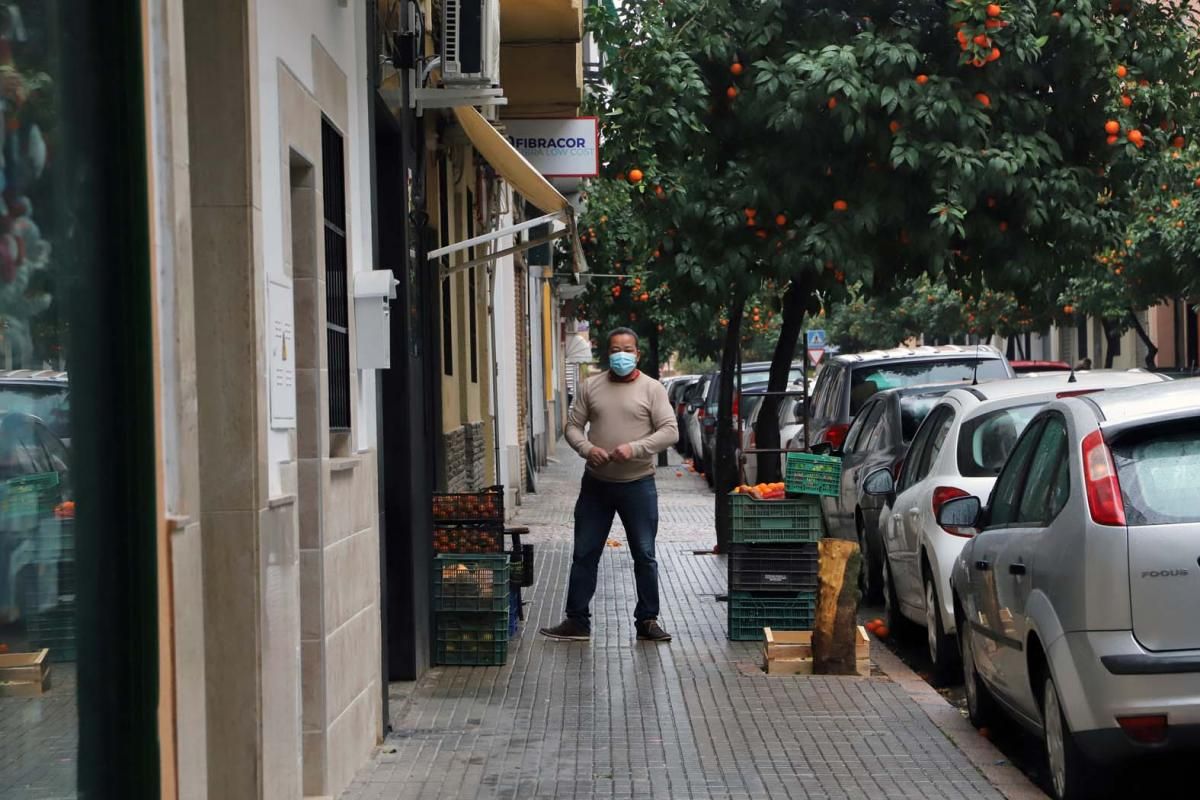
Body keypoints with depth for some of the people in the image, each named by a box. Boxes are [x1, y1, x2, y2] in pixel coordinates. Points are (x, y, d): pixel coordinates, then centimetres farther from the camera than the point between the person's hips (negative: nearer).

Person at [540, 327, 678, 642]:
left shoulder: (652, 389, -1)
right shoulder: (589, 387, 5)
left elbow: (670, 431, -7)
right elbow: (573, 426, 5)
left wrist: (635, 448, -19)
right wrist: (587, 448, -15)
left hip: (638, 484, -2)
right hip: (596, 484, 2)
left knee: (645, 556, 4)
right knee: (584, 554, 5)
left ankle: (647, 621, 15)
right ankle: (577, 621, 12)